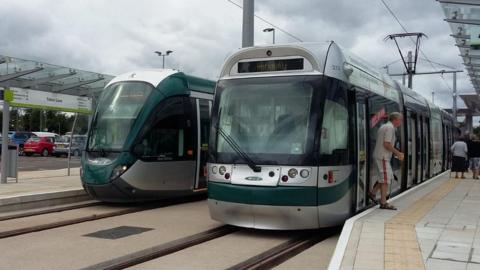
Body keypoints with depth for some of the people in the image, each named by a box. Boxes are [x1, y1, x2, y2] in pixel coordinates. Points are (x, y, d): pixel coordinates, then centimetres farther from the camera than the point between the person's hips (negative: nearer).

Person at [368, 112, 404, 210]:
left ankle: (373, 193, 19)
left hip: (379, 156, 10)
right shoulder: (390, 127, -14)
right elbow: (386, 144, -21)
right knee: (386, 179, -6)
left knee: (389, 176, 18)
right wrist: (398, 153, -12)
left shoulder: (384, 126, 17)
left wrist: (396, 153, 18)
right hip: (383, 157, -10)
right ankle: (383, 203, -3)